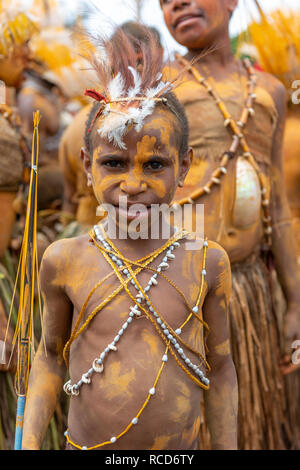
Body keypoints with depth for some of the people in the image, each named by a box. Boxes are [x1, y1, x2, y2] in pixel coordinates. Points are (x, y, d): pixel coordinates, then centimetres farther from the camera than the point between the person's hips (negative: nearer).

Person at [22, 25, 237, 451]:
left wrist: (226, 447, 6)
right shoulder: (64, 261, -9)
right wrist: (28, 443, -3)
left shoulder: (207, 262, -8)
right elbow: (52, 355, 4)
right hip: (86, 446, 0)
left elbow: (218, 365, 2)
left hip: (180, 451, 1)